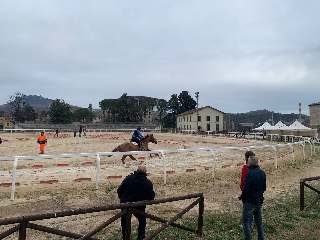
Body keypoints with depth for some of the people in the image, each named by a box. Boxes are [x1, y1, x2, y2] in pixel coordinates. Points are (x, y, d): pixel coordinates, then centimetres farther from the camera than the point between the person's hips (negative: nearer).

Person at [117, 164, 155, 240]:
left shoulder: (128, 178, -7)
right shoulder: (148, 183, -11)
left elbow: (119, 190, -3)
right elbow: (151, 198, -9)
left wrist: (122, 199, 14)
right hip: (139, 207, -1)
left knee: (124, 222, 23)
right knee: (142, 221, 25)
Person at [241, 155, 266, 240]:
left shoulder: (250, 174, -24)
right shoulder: (262, 172, 1)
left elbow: (246, 189, -23)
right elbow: (264, 187, 11)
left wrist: (243, 199, -8)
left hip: (250, 202, -8)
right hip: (259, 201, 8)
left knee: (246, 221, 4)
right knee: (259, 221, 20)